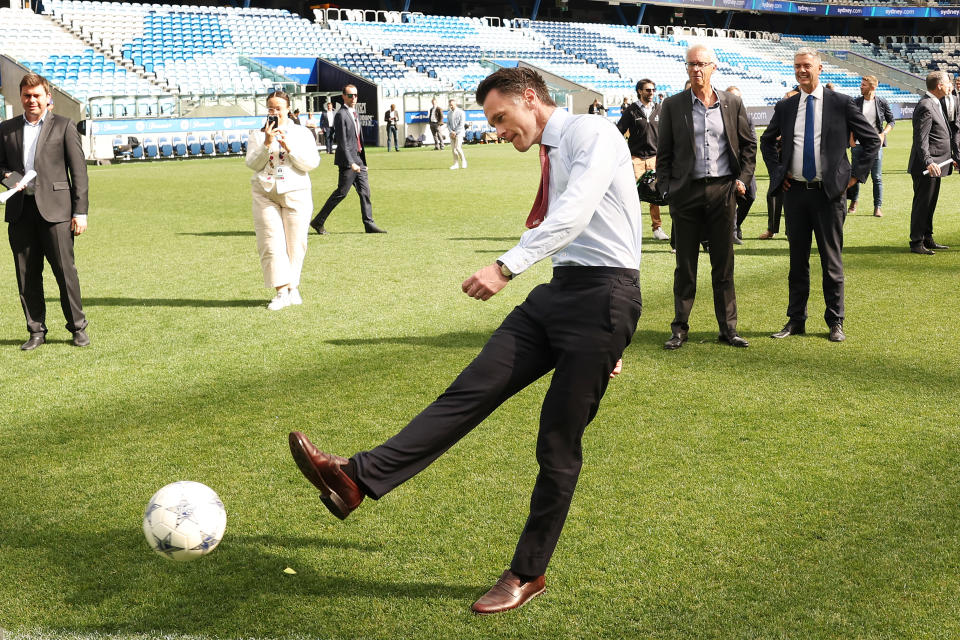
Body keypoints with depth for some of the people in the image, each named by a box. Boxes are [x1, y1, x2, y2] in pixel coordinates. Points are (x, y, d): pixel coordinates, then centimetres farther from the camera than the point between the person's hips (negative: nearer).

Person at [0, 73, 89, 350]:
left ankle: (78, 327, 10)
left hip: (54, 208, -3)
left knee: (65, 269, -4)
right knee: (26, 274, 5)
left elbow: (79, 171, 1)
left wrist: (80, 211, -5)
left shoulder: (64, 126, 5)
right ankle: (36, 331, 15)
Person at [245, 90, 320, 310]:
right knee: (271, 242, -9)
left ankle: (292, 288, 13)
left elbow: (312, 163, -2)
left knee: (295, 243, 1)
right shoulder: (258, 135, 10)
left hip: (296, 193, 0)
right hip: (265, 193, 0)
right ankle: (282, 290, -9)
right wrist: (266, 144, -13)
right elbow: (252, 164, 0)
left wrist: (289, 147, -13)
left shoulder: (301, 133, 8)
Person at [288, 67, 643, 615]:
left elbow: (574, 214, -24)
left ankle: (528, 575, 12)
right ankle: (360, 479, -14)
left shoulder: (592, 133, -7)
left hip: (603, 295, -8)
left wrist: (507, 267, -33)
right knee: (473, 390, -6)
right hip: (557, 291, 8)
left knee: (559, 445, -1)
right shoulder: (550, 155, 21)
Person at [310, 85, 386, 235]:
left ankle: (369, 224, 8)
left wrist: (363, 160, 19)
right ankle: (318, 222, 4)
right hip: (348, 160, -9)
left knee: (365, 191, 5)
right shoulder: (341, 115, -12)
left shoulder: (355, 113, 16)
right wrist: (351, 163, -22)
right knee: (341, 192, -5)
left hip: (358, 159, 9)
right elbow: (342, 142, -18)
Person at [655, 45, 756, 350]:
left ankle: (728, 328, 14)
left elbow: (749, 144, 13)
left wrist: (743, 179, 3)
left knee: (724, 265, 6)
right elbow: (664, 153, 5)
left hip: (723, 190, 1)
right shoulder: (673, 105, 3)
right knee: (685, 265, 4)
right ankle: (679, 328, 14)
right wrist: (666, 189, -3)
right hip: (686, 192, -1)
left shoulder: (732, 103, 6)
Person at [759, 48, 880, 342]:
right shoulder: (785, 107, 7)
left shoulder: (841, 103, -2)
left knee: (832, 261, 3)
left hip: (828, 193, -3)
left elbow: (872, 140, 3)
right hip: (794, 192, 3)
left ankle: (835, 322, 13)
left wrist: (856, 174, -3)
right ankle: (795, 320, 18)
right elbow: (767, 141, 24)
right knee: (797, 260, 10)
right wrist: (776, 171, 12)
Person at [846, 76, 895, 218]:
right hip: (858, 143, 1)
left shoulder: (882, 103, 2)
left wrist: (883, 134, -6)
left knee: (877, 177, -2)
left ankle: (877, 207, 4)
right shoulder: (855, 102, 4)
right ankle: (853, 202, 27)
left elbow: (891, 121, 10)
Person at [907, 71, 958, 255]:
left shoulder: (935, 103, 15)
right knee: (922, 204, -3)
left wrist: (953, 156, 25)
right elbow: (921, 139, -25)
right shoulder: (925, 107, -18)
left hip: (936, 165, 10)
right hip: (926, 167, -10)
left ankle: (927, 240, 26)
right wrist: (928, 162, -34)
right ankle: (916, 243, 4)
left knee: (930, 204, 17)